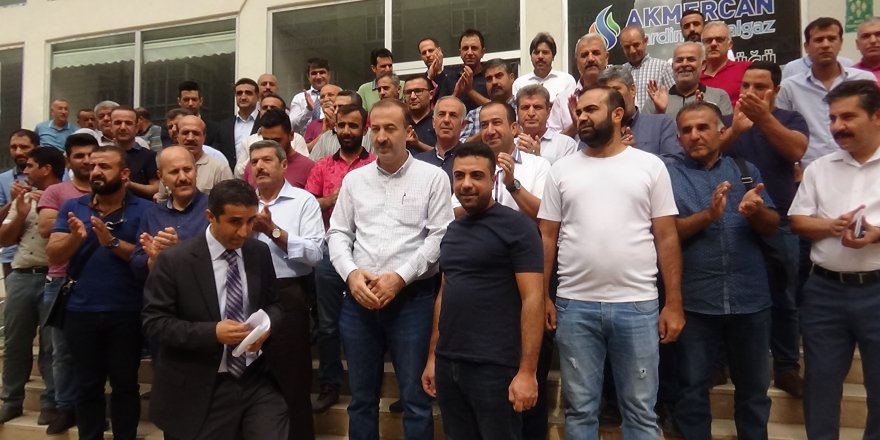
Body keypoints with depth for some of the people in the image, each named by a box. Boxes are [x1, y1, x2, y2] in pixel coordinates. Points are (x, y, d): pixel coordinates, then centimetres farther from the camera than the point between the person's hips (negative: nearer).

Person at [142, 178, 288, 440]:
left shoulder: (260, 252, 3)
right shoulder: (174, 261, -9)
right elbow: (154, 323, -9)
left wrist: (266, 325, -10)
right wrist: (212, 332, -21)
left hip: (257, 381, 3)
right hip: (200, 392, -3)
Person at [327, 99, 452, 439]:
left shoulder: (433, 177, 0)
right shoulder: (354, 179, 11)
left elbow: (439, 237, -7)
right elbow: (337, 234, 10)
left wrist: (400, 277, -14)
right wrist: (351, 273, -8)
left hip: (413, 299, -3)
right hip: (359, 299, 4)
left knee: (416, 399, 6)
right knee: (362, 397, 16)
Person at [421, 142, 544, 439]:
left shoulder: (516, 227, -8)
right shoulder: (452, 231, 12)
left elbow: (533, 299, -13)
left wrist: (527, 371, -18)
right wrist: (433, 356, 13)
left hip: (494, 367, -6)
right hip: (447, 364, 6)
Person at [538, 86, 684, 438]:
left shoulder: (650, 166, 4)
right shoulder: (562, 169, 7)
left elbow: (666, 238, 2)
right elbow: (547, 238, 7)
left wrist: (674, 303, -2)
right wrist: (543, 297, 0)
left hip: (637, 306, -1)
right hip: (574, 306, 1)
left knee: (640, 411, 10)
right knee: (579, 409, 11)